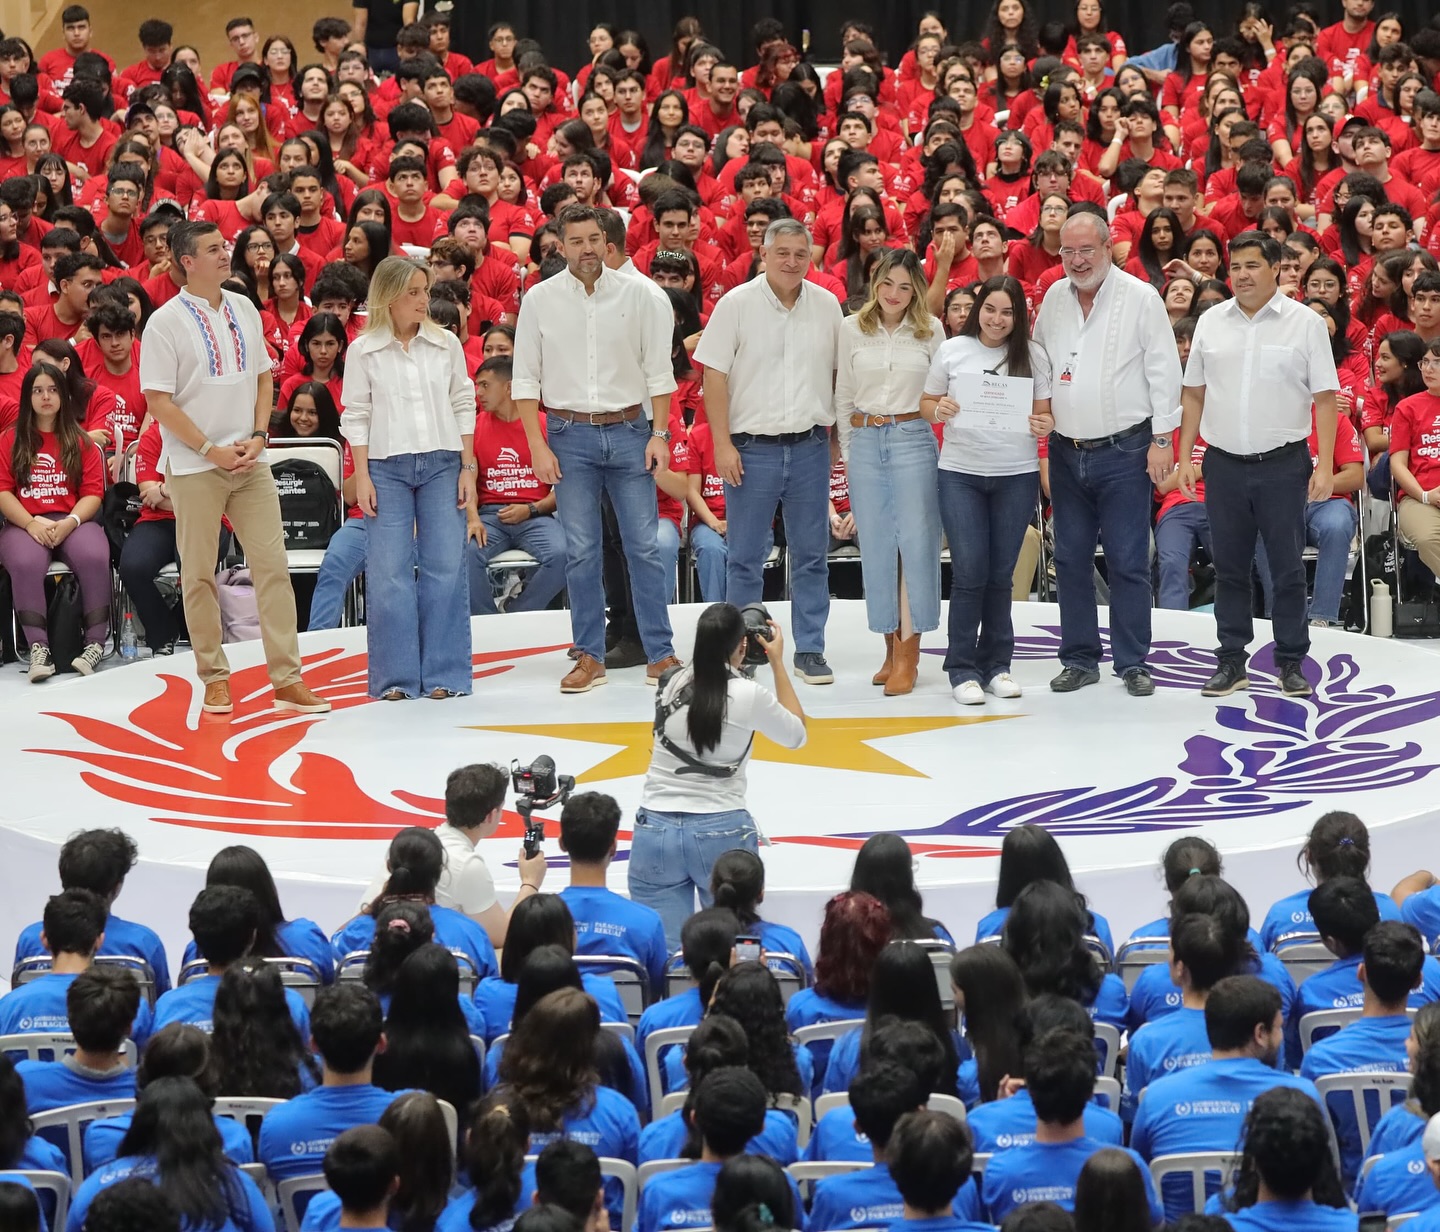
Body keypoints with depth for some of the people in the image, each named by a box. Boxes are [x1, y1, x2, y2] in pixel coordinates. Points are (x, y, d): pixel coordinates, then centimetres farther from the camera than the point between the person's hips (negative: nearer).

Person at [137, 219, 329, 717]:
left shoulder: (244, 310, 8)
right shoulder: (166, 322, -8)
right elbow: (159, 401, -10)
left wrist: (257, 437, -1)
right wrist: (213, 451, -13)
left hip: (249, 463, 4)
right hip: (195, 468, -4)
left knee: (272, 565, 0)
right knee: (199, 575, 2)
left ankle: (287, 679, 2)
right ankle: (215, 679, 13)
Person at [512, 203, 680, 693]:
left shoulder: (638, 294, 1)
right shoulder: (540, 299, 1)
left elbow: (658, 370, 5)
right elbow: (525, 380, 3)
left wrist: (659, 434, -3)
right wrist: (537, 446, -4)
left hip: (628, 431, 0)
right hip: (569, 434, 0)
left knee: (644, 546, -1)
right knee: (580, 551, 2)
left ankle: (660, 653, 5)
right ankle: (590, 656, 9)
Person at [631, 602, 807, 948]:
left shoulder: (672, 684, 0)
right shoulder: (749, 695, -10)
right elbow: (796, 734, 10)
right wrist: (778, 663, 14)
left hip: (656, 830, 3)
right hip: (723, 832, -3)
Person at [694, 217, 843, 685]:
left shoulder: (827, 305, 6)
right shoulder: (737, 304, -4)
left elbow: (840, 374, 15)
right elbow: (715, 377, -5)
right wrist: (722, 445, -10)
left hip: (810, 448, 3)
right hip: (752, 448, -3)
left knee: (811, 555, 6)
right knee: (745, 557, 3)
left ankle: (810, 650, 14)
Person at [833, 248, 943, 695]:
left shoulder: (930, 331, 3)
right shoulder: (852, 329, 6)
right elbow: (843, 397, 11)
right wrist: (847, 451, 10)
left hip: (913, 439, -2)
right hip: (865, 441, 2)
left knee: (915, 540, -5)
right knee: (876, 544, 3)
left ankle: (908, 652, -2)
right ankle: (891, 645, 12)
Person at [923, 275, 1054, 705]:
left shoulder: (1033, 355, 4)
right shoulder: (953, 350, 3)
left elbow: (1045, 411, 8)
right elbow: (926, 403, 9)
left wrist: (1045, 425, -13)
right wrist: (939, 410, -12)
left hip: (1017, 475, 1)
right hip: (960, 472, -1)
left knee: (1000, 573, 7)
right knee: (969, 571, -5)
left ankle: (996, 664, 17)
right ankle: (963, 669, 3)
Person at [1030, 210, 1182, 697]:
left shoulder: (1140, 297, -5)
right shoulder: (1054, 298, 9)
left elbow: (1163, 371, -5)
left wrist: (1161, 439, -9)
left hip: (1123, 451, -5)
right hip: (1066, 450, 5)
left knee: (1127, 561, -2)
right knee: (1071, 559, 8)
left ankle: (1133, 662, 4)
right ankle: (1080, 659, 16)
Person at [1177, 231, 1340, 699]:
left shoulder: (1305, 323, -3)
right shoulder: (1211, 323, 7)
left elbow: (1325, 398, -4)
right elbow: (1194, 394, 12)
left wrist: (1325, 466, -10)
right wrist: (1185, 456, 6)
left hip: (1283, 464, -3)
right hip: (1224, 464, 3)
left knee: (1287, 568, 2)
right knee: (1229, 567, 8)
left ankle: (1291, 663, 11)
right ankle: (1231, 663, 15)